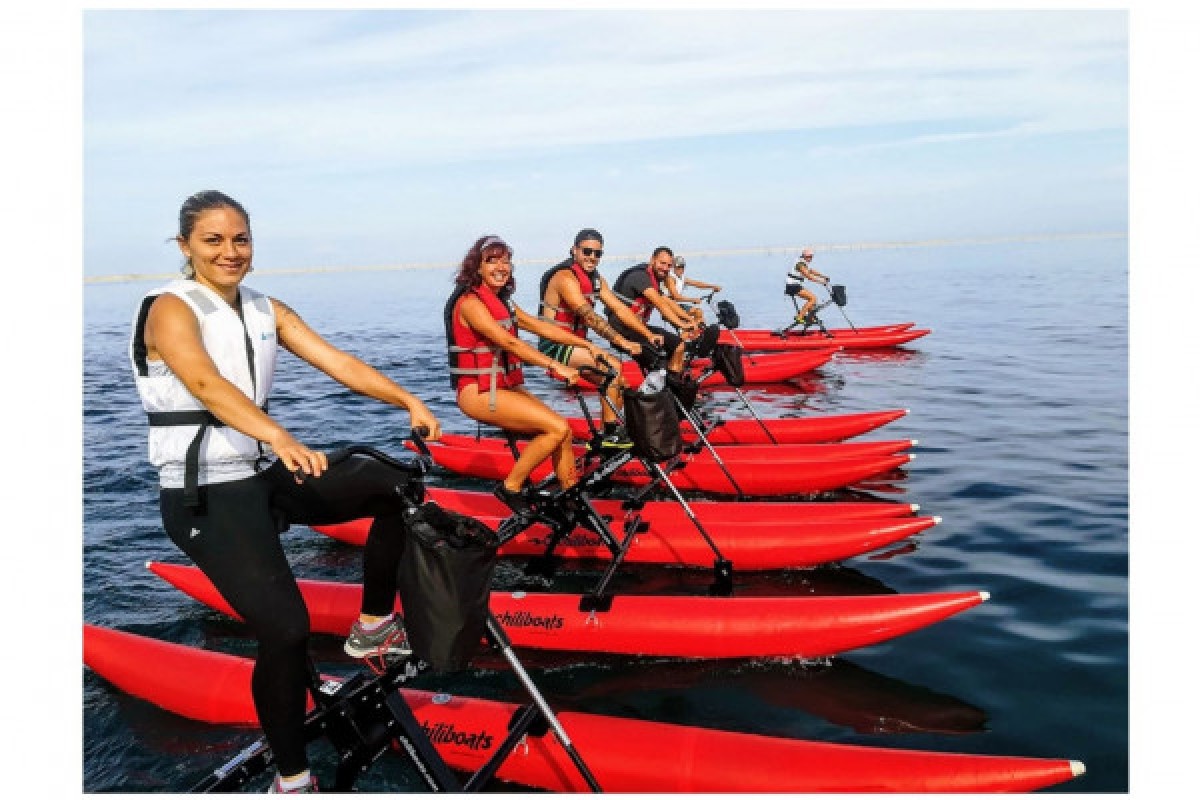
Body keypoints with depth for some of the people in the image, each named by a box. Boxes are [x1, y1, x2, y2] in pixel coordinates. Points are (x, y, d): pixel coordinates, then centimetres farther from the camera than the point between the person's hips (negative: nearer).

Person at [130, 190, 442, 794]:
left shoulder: (267, 311, 8)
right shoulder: (171, 309, -11)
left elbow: (339, 363, -3)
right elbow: (207, 385, -30)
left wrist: (409, 401, -18)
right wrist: (280, 437, -48)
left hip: (265, 475, 7)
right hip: (205, 495, -6)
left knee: (396, 485, -7)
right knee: (286, 629, -19)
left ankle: (373, 626, 8)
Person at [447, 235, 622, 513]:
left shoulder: (502, 302, 15)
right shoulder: (470, 302, -13)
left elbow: (542, 327, 10)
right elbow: (508, 342, -24)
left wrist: (588, 346, 2)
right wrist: (555, 366, -32)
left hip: (506, 386, 8)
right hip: (478, 392, -8)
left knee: (563, 432, -6)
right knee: (558, 428, -20)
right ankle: (511, 488, -8)